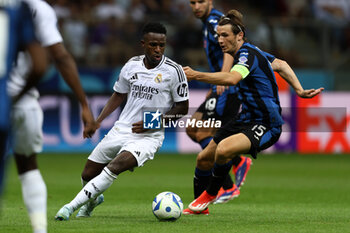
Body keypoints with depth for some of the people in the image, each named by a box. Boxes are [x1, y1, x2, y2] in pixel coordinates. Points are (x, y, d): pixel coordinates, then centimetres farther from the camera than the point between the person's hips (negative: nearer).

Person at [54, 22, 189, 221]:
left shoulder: (173, 71, -9)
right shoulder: (132, 65, 5)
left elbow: (182, 108, -4)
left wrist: (154, 122, -15)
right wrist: (98, 121, 10)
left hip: (149, 136, -5)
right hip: (121, 130, 5)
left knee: (115, 166, -31)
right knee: (88, 174, 8)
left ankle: (72, 206, -24)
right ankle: (93, 199, 45)